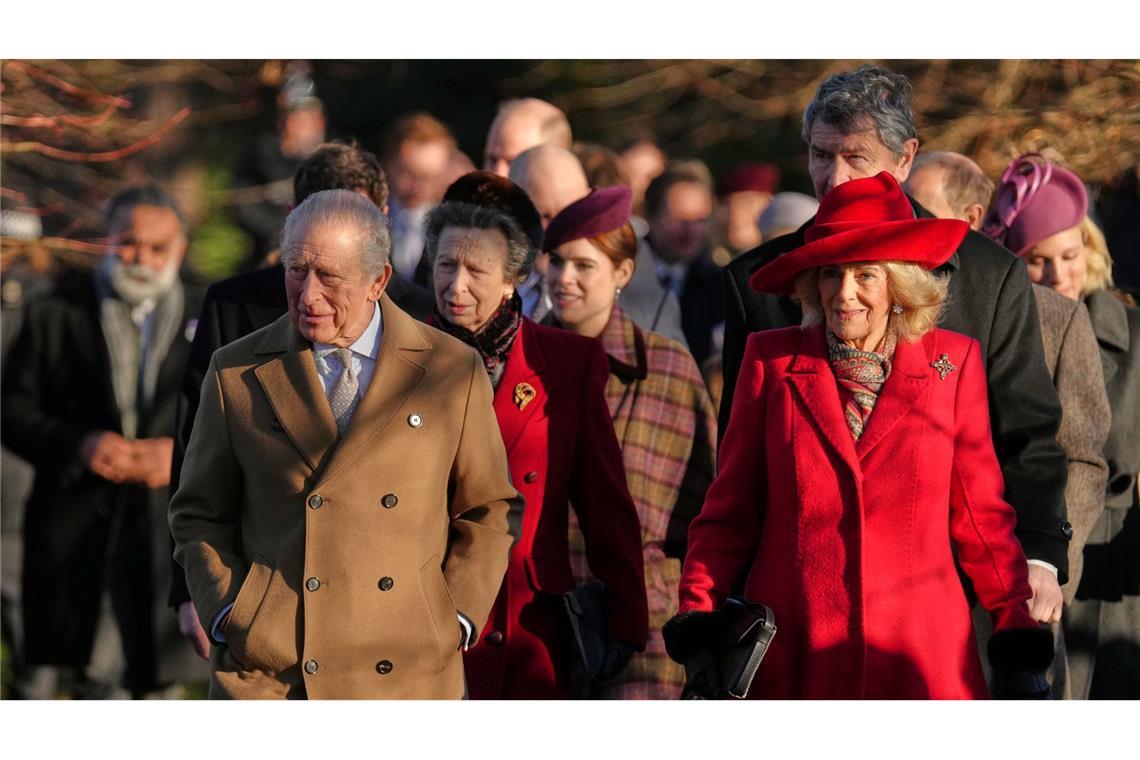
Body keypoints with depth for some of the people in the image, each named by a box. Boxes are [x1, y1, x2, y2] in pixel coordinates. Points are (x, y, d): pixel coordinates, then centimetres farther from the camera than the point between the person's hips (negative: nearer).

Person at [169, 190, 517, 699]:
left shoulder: (451, 371, 5)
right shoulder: (236, 375, 6)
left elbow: (486, 511, 13)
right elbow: (200, 514, 13)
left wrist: (457, 618, 1)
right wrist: (226, 614, -1)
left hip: (407, 669, 0)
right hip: (267, 673, 0)